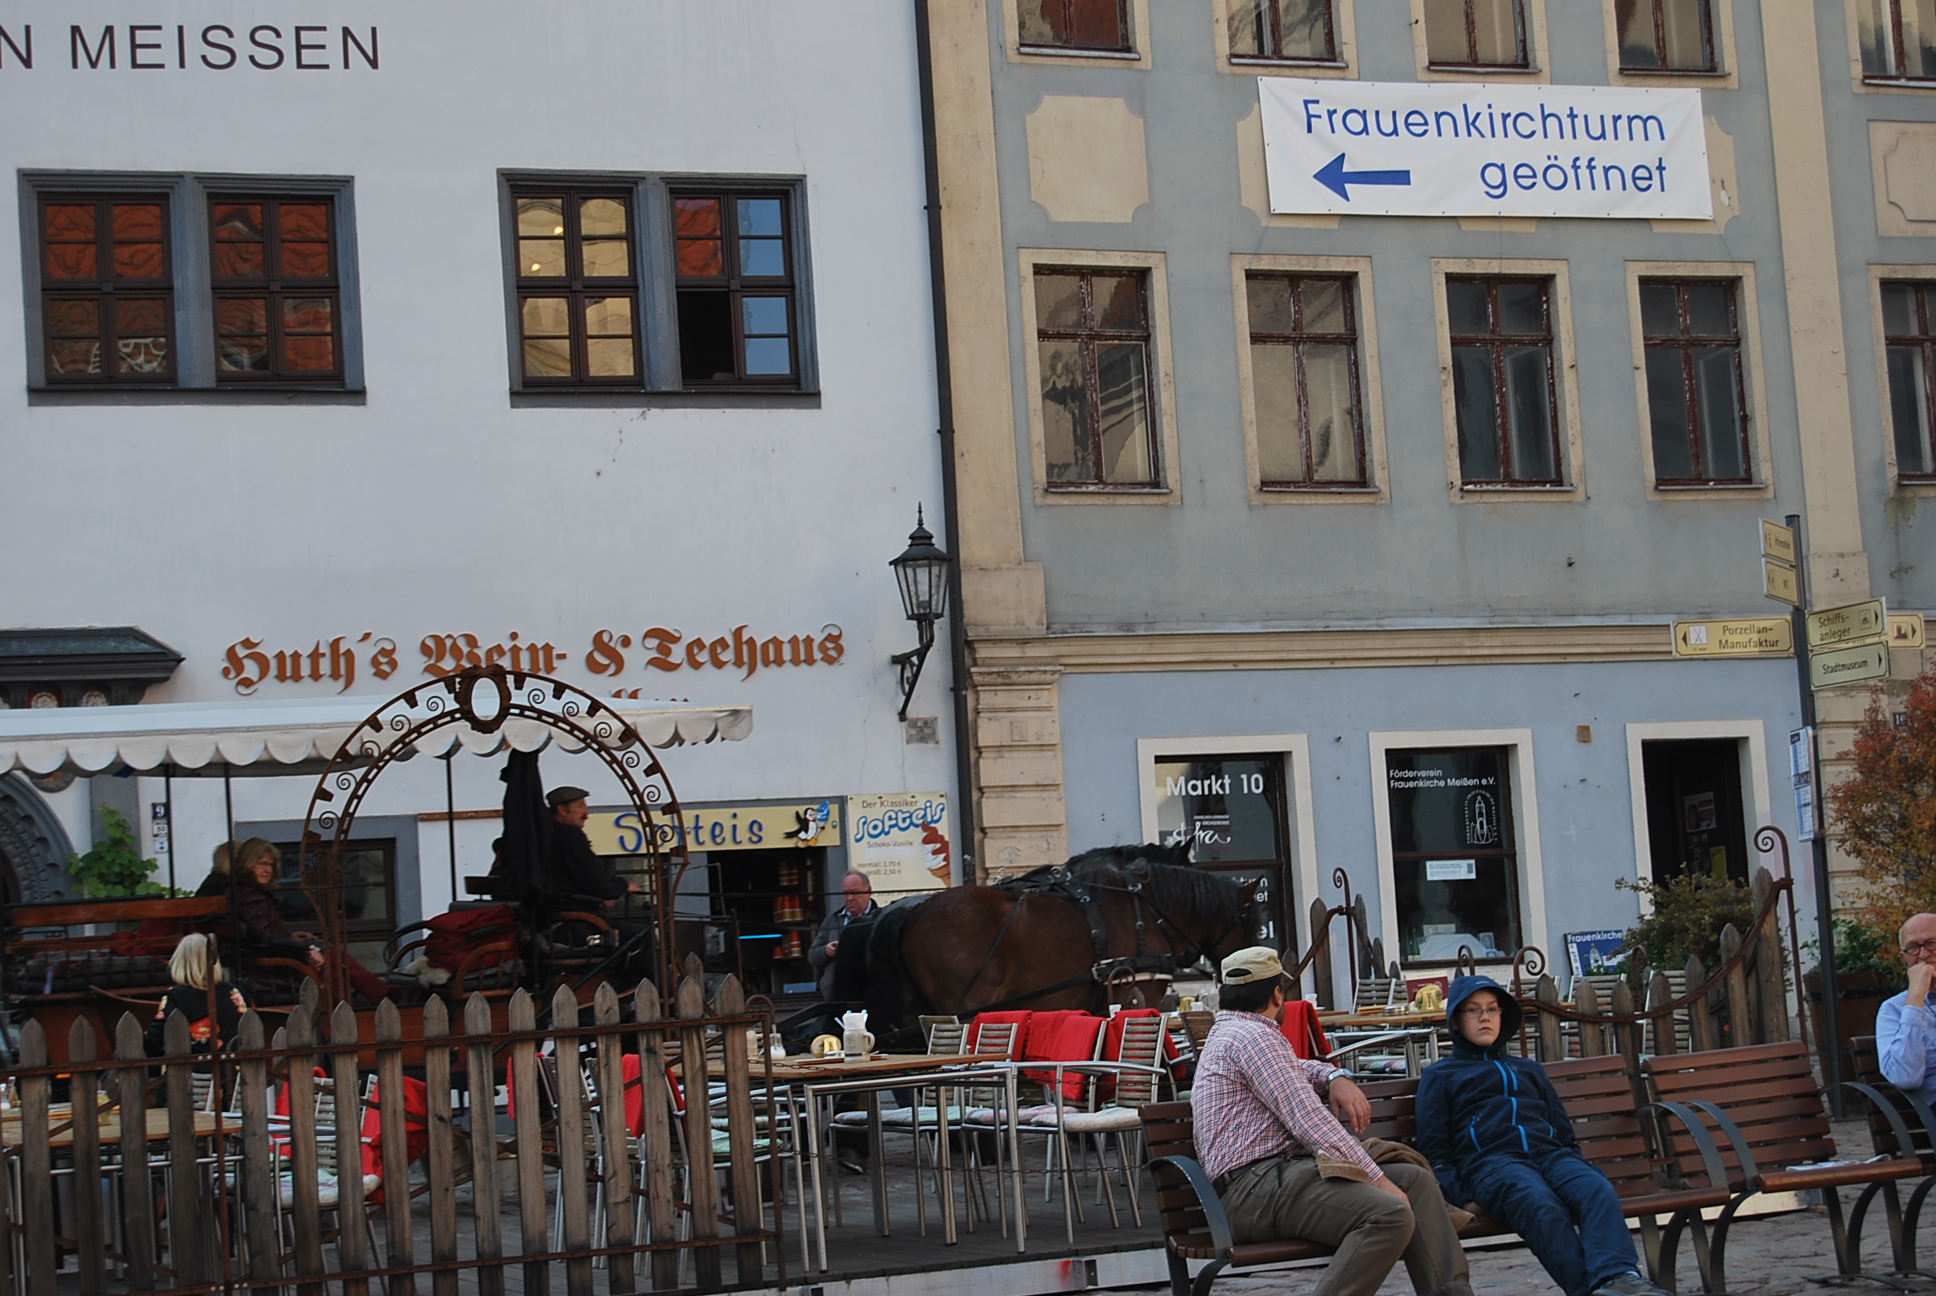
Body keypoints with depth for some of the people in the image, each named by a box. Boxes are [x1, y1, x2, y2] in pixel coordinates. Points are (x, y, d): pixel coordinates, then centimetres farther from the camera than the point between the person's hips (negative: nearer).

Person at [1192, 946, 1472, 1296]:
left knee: (1417, 1181, 6)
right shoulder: (1253, 1035, -6)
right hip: (1258, 1185, -11)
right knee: (1391, 1214, -29)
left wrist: (1335, 1078, 19)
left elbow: (1299, 1071, 43)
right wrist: (1377, 1178, -15)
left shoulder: (1226, 1035, 27)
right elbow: (1309, 1120, -15)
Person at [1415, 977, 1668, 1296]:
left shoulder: (1529, 1069, 37)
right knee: (1542, 1205, -38)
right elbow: (1434, 1152, 15)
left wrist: (1581, 1170, 11)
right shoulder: (1439, 1076, 25)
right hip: (1490, 1160, -4)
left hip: (1549, 1153, 4)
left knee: (1597, 1189, -32)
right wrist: (1459, 1195, -4)